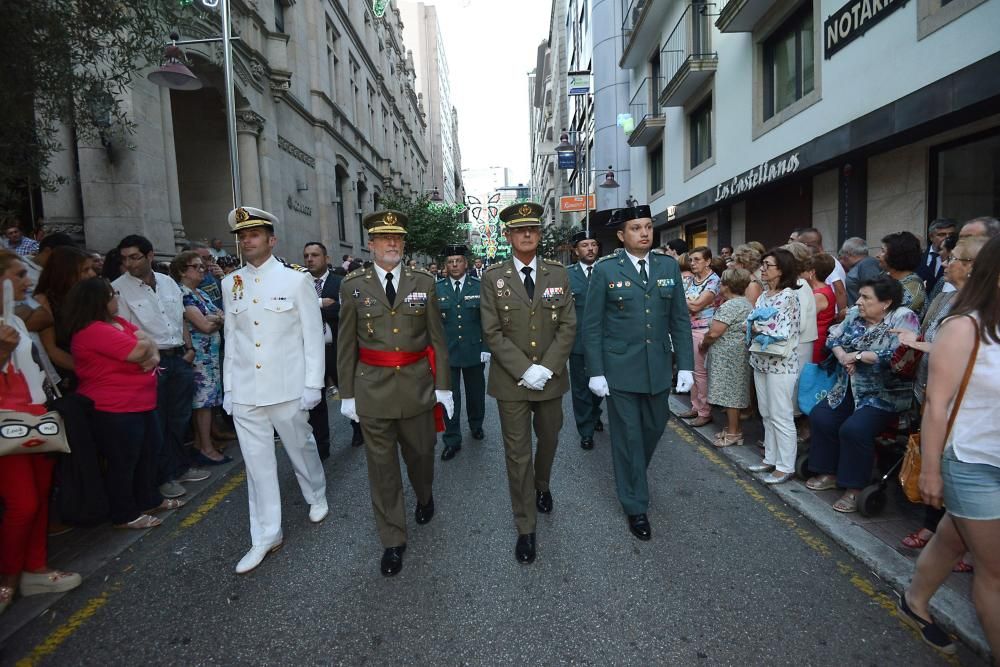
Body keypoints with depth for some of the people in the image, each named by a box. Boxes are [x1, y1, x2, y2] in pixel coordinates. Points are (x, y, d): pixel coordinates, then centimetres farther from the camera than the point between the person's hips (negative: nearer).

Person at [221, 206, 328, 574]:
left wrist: (313, 385, -8)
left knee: (301, 449, 15)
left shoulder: (295, 280, -5)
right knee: (258, 464, 7)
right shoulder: (230, 284, 6)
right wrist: (228, 387, 9)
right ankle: (266, 537, 20)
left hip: (287, 389, -3)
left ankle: (316, 498, 43)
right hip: (244, 392, 3)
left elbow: (313, 335, -5)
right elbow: (231, 338, 10)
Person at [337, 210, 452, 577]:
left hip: (417, 384, 1)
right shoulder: (353, 286, -1)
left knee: (421, 452, 16)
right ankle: (393, 540, 22)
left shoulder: (423, 282, 1)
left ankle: (425, 496, 50)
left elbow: (437, 337, 2)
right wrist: (347, 393, 2)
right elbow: (346, 345, 3)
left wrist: (443, 385, 1)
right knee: (382, 465, 6)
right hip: (373, 388, 0)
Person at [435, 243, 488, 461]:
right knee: (449, 396, 3)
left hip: (474, 351, 1)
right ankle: (452, 439, 14)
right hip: (446, 353, 0)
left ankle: (476, 425, 40)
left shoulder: (479, 287, -2)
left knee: (476, 392, 16)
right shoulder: (436, 289, -1)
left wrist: (486, 348, -5)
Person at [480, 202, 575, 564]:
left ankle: (542, 487, 50)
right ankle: (525, 528, 18)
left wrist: (546, 368, -14)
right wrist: (524, 370, -16)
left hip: (551, 377, 2)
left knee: (548, 441, 20)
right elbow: (493, 333, -8)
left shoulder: (558, 274, 1)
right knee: (518, 453, 4)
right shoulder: (493, 277, -4)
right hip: (511, 380, -2)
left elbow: (568, 326, -2)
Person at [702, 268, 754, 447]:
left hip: (727, 356, -10)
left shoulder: (729, 306, -18)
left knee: (729, 393, -2)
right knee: (734, 392, 15)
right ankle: (732, 427, 24)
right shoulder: (747, 303, 13)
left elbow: (714, 333, -22)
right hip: (740, 354, 10)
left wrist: (704, 345, -5)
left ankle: (733, 432, 6)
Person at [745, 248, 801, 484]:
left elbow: (783, 332, -20)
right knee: (766, 414, 15)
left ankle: (786, 466, 10)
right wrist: (759, 328, -12)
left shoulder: (789, 295, -12)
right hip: (761, 360, 8)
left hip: (781, 363, -8)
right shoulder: (763, 295, 12)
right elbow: (750, 325, 8)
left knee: (781, 416, -1)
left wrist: (758, 326, -7)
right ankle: (770, 459, 26)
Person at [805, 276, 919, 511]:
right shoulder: (855, 315, 7)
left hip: (885, 395, -8)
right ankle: (829, 473, 14)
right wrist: (842, 356, -10)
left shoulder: (903, 318, -14)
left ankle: (855, 489, -6)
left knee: (853, 429, -24)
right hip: (850, 390, 8)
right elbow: (833, 338, 11)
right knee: (819, 417, -3)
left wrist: (857, 355, -17)